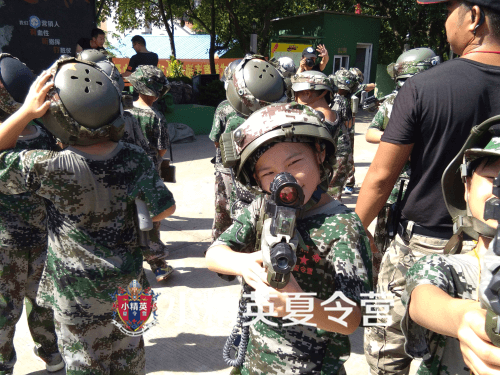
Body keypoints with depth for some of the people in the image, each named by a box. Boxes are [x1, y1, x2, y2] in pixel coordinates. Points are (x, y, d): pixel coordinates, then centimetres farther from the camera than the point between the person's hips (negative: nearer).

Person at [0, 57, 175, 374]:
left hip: (78, 294, -3)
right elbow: (165, 208, -8)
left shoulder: (51, 168, -27)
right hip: (127, 286, 3)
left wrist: (26, 112, -18)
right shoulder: (134, 158, -17)